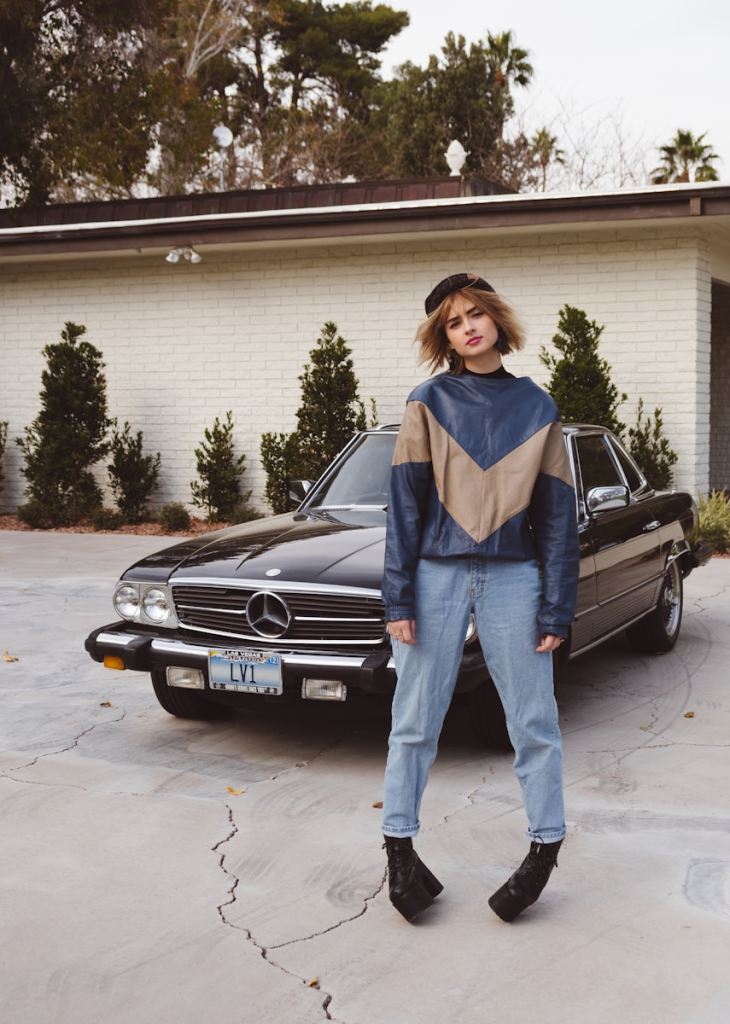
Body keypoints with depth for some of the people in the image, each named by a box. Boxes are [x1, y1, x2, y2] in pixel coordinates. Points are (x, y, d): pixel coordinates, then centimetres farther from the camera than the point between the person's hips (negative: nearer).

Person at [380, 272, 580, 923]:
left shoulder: (536, 406, 5)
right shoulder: (429, 403, 2)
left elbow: (558, 513, 5)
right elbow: (404, 503, 0)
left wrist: (557, 608, 0)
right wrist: (398, 598, -6)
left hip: (512, 577, 1)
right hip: (438, 574, 0)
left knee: (534, 722, 5)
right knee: (416, 721, 6)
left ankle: (546, 846, 19)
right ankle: (399, 845, 19)